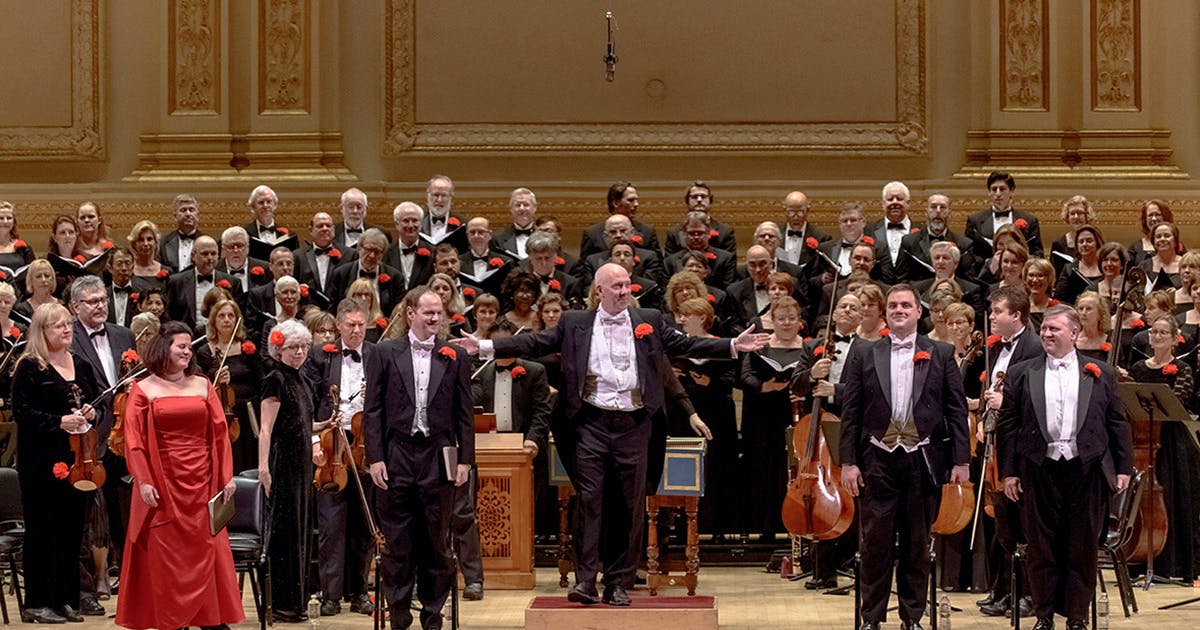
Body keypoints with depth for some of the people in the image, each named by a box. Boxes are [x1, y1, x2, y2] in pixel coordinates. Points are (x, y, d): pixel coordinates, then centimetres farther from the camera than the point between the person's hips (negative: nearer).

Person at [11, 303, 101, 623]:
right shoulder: (30, 368, -6)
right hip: (42, 459, -6)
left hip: (76, 457, 6)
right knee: (43, 527, -5)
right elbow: (21, 412, -11)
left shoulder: (81, 366, 14)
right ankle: (37, 603, -1)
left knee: (72, 526, 7)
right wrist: (58, 422, -20)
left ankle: (65, 599, 14)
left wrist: (91, 412, 2)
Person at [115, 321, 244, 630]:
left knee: (206, 549, 4)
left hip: (201, 481, 3)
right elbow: (134, 441, -5)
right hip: (164, 482, -3)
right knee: (166, 552, 1)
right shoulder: (144, 389, 0)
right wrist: (144, 482, -14)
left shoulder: (202, 385, 9)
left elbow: (220, 433, 6)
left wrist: (227, 475, -1)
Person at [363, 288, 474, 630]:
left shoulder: (455, 357, 7)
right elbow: (372, 410, 2)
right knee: (397, 543, 2)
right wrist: (374, 457, -5)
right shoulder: (385, 354, 4)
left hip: (438, 457, 1)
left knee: (436, 543, 5)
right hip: (396, 457, -1)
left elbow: (464, 412, 7)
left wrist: (465, 458, 1)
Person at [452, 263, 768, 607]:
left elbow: (685, 344, 9)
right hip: (592, 423, -1)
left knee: (629, 507, 3)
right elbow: (535, 344, 6)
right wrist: (485, 347, -2)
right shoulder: (575, 323, 7)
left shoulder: (649, 321, 10)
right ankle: (585, 580, -6)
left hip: (633, 424, 1)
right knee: (590, 501, -6)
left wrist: (734, 345, 0)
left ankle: (618, 584, 10)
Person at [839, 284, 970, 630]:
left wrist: (961, 461, -2)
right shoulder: (864, 356, 7)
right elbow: (850, 412, 5)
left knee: (917, 544, 6)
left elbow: (957, 410, 5)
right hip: (878, 460, 0)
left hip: (923, 460, 0)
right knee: (876, 542, 0)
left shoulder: (941, 354, 7)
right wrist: (847, 461, -2)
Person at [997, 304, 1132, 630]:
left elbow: (1117, 423, 8)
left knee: (1082, 548, 4)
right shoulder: (1021, 374, 7)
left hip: (1086, 469, 0)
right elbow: (1007, 425, 6)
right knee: (1041, 548, 5)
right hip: (1039, 470, 0)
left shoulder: (1100, 373, 8)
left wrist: (1124, 467, 3)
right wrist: (1008, 471, 0)